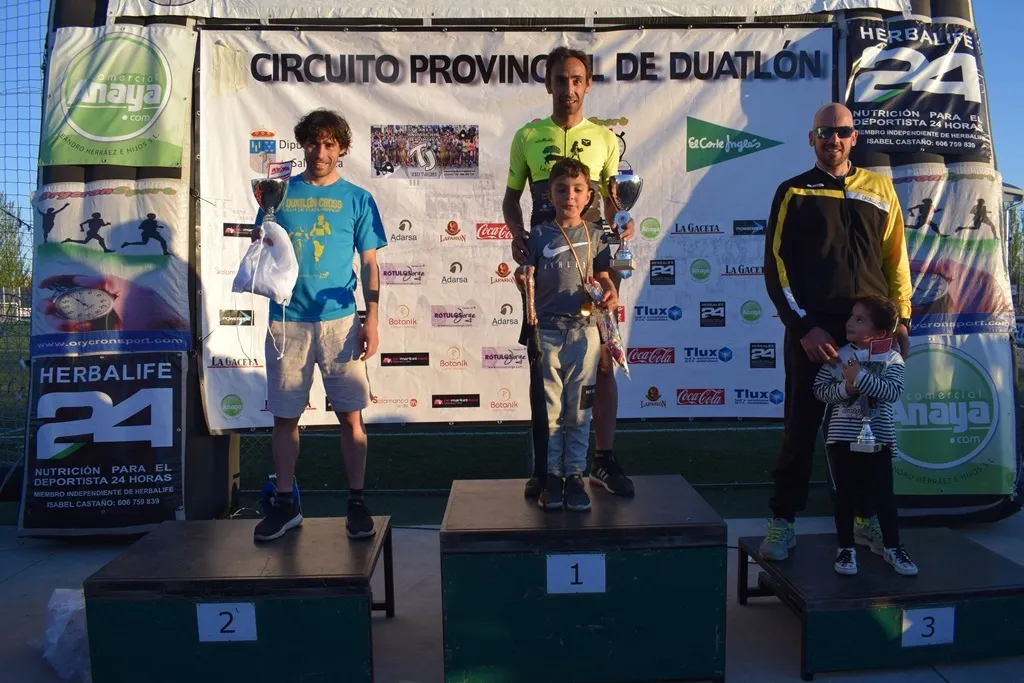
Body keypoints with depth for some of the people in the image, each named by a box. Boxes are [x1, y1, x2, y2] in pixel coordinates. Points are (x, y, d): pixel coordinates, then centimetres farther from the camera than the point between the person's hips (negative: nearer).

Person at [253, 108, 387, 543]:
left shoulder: (357, 199, 7)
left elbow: (370, 265, 5)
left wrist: (371, 321, -3)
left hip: (339, 320, -1)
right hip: (287, 320, 2)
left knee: (350, 415, 0)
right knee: (284, 416, 7)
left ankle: (357, 504, 13)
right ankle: (285, 504, 21)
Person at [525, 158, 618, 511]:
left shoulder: (595, 235, 8)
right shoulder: (539, 235, 4)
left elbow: (603, 276, 8)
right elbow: (527, 277, 4)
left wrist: (610, 295, -11)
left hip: (584, 330, 1)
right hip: (547, 331, -1)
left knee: (579, 410, 6)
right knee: (549, 409, 4)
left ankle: (575, 475, 15)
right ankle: (551, 476, 14)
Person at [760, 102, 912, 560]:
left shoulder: (880, 189, 12)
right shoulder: (794, 192, 4)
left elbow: (896, 258, 14)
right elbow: (775, 265, -2)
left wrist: (901, 317, 6)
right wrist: (803, 327, -10)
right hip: (813, 329, -3)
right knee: (801, 426, 1)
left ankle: (867, 516, 24)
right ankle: (782, 522, 10)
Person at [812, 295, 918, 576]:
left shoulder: (892, 359, -3)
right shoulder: (838, 356, -1)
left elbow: (892, 392, -17)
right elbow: (820, 389, -3)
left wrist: (861, 377, -23)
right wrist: (845, 388, -19)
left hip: (878, 438, 0)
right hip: (843, 438, 1)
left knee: (884, 495, 8)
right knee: (845, 495, 8)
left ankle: (892, 547, 27)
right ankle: (845, 548, 21)